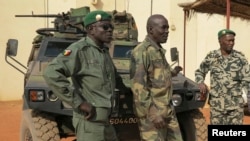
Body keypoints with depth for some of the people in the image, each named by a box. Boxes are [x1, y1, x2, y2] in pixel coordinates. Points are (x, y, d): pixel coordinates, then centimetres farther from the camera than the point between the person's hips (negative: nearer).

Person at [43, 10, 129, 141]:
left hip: (104, 120, 8)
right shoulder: (80, 50, -14)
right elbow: (51, 73, -25)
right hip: (90, 119, -8)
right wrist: (78, 102, -24)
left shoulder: (104, 50, 10)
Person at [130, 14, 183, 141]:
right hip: (152, 112, -9)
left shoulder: (160, 51, 13)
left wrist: (170, 73, 15)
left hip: (168, 111, 9)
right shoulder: (141, 51, -15)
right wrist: (152, 114, -24)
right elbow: (138, 87, -21)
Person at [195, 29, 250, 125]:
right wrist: (201, 83, -6)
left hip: (236, 104, 0)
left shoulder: (240, 57, 0)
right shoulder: (211, 57, 0)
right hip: (217, 103, 0)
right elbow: (199, 72, 13)